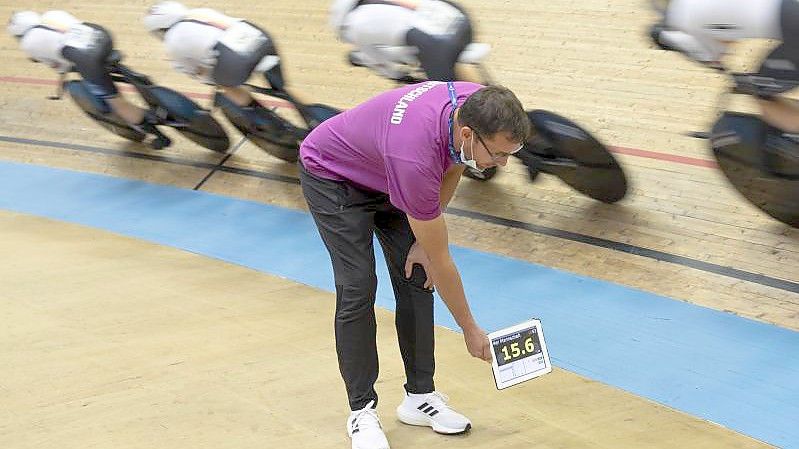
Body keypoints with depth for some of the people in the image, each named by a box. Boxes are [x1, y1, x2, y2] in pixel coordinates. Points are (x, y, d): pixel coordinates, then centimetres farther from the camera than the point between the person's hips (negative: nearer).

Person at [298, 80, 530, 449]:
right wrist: (471, 331, -18)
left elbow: (451, 169, 1)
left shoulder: (479, 107, -24)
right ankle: (361, 410, -1)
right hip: (332, 176, -7)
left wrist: (425, 237, -4)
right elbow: (441, 261, -30)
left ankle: (420, 395, 11)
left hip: (385, 175, 7)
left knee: (416, 278, 1)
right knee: (357, 287, -14)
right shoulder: (415, 157, -43)